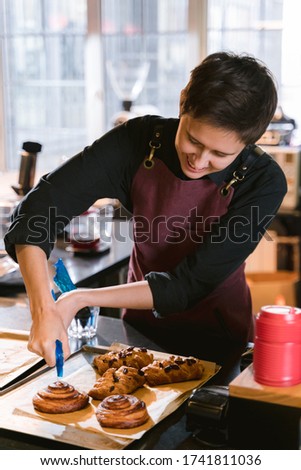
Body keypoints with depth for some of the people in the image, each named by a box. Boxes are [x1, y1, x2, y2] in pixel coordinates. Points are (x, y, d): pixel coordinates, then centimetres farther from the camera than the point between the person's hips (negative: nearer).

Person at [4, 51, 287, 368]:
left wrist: (79, 300, -25)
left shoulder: (265, 183, -21)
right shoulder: (138, 141, -17)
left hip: (218, 342, 1)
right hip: (139, 327, 0)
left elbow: (189, 285, -21)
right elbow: (38, 210, -22)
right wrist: (43, 311, -36)